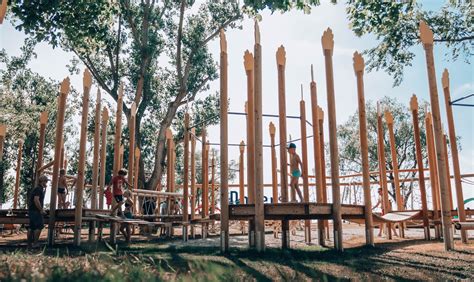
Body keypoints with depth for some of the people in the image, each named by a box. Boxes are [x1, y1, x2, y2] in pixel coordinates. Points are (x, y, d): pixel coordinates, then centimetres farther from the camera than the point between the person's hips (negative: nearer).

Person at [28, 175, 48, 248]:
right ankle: (35, 243, -6)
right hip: (36, 211, -10)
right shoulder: (39, 189, -14)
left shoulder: (37, 189, 18)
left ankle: (29, 243, 14)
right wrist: (41, 210, -19)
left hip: (31, 210, 10)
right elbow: (36, 200, -24)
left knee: (31, 227, 11)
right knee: (39, 226, -6)